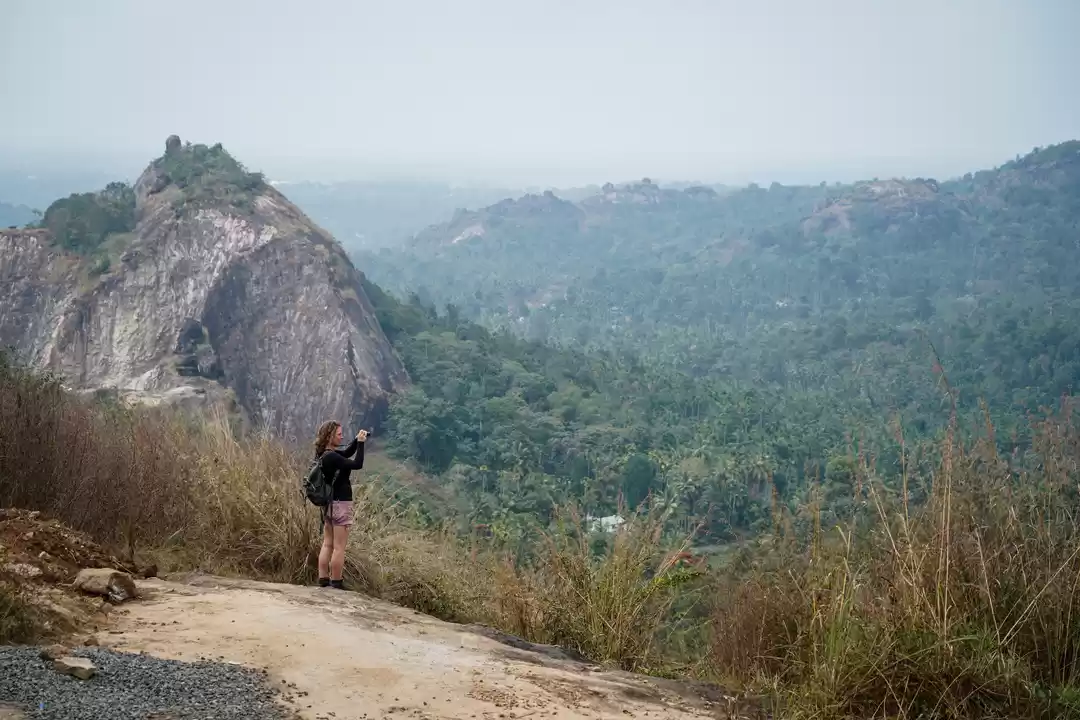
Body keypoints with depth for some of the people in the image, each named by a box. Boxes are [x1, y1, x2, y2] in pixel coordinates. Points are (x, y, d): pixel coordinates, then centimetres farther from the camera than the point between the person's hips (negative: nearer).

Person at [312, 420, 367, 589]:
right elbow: (357, 464, -26)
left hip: (328, 504, 9)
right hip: (340, 504, -9)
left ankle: (323, 580, 15)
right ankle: (336, 583, 2)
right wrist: (360, 443, -18)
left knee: (327, 544, 13)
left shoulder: (324, 454, 6)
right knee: (339, 547, -2)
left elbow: (347, 453, 19)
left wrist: (357, 440, 3)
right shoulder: (331, 457, -22)